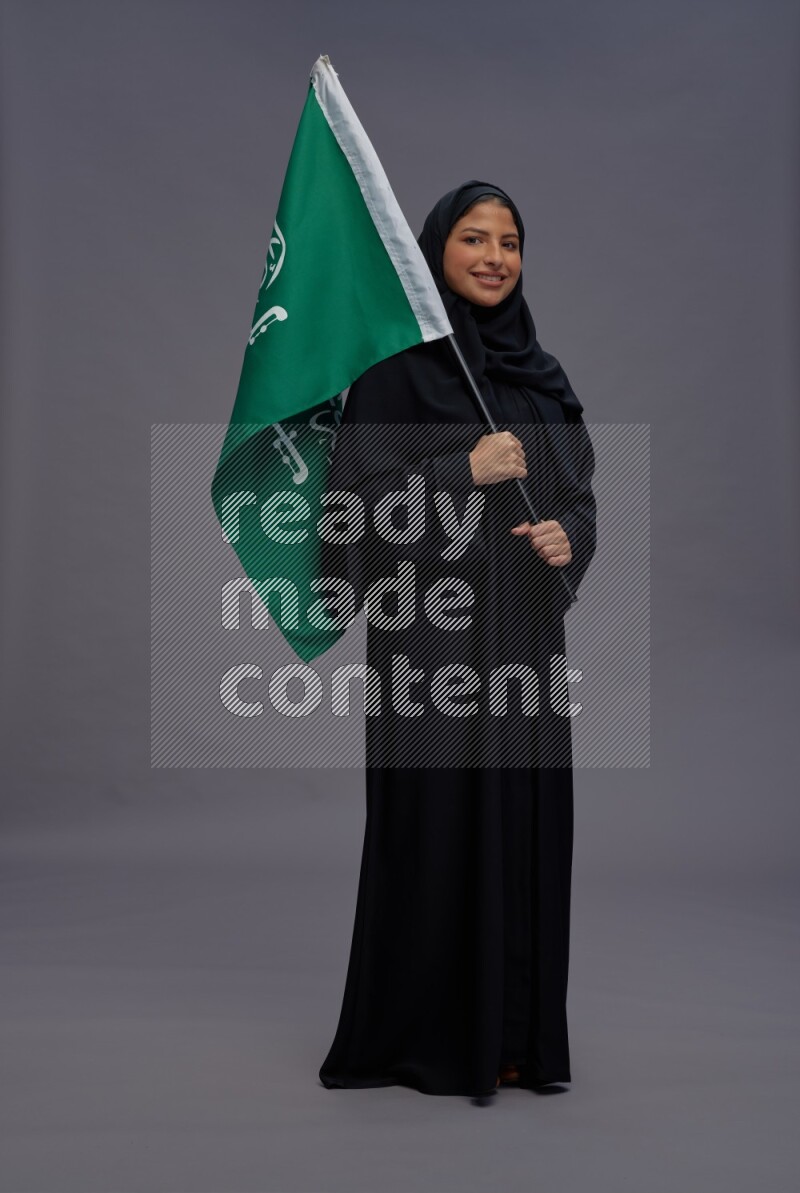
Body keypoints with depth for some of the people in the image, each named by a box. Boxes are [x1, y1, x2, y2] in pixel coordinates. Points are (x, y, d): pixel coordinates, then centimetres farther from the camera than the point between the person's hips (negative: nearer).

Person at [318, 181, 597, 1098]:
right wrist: (465, 472, -19)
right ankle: (425, 1034, 12)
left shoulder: (538, 371, 14)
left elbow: (579, 493, 13)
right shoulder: (397, 363, -3)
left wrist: (567, 535, -9)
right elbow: (359, 492, -9)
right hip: (433, 631, -6)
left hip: (524, 633, 6)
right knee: (438, 823, -2)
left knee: (524, 821, 7)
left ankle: (515, 1032, 19)